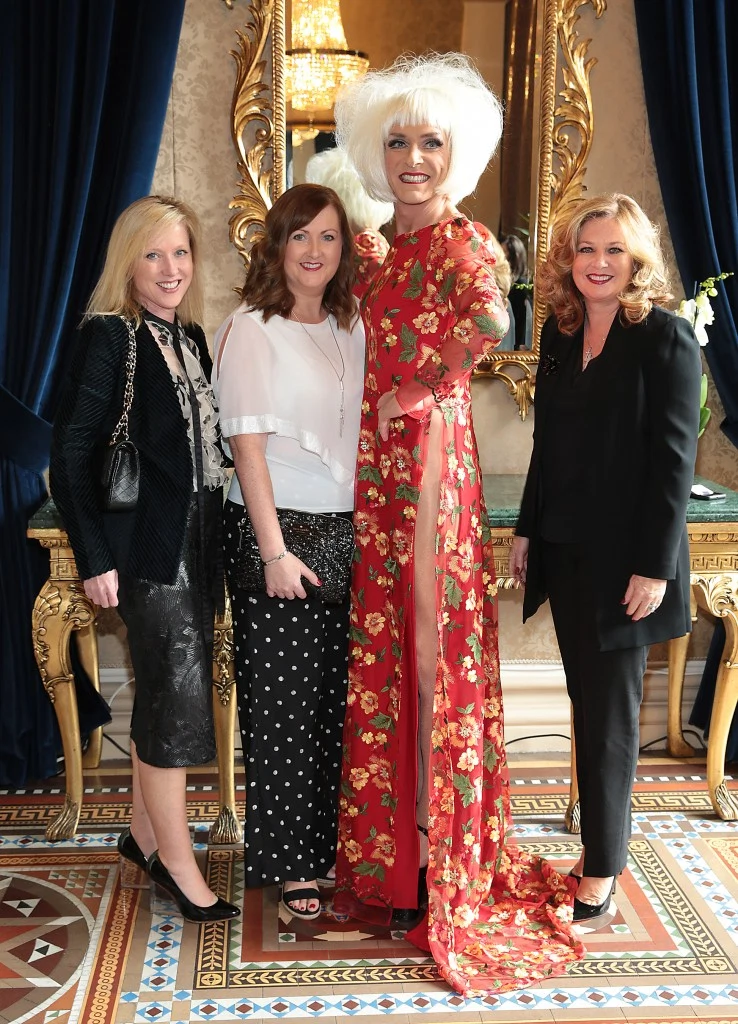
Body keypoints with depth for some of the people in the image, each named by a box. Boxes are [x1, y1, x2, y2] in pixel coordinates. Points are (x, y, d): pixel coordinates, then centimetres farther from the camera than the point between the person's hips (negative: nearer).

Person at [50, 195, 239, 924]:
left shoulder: (190, 338, 11)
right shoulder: (108, 336, -10)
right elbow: (71, 453, -13)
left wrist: (213, 536, 8)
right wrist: (94, 558, -17)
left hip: (196, 540, 7)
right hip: (145, 543, -7)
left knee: (163, 692, 16)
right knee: (180, 696, -4)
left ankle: (144, 833, 31)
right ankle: (179, 866, 9)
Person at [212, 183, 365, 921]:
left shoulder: (352, 328, 11)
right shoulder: (251, 329, -7)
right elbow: (247, 447, -11)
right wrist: (275, 552, -15)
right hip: (273, 533, -5)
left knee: (338, 696, 9)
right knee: (284, 702, 2)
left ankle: (331, 844, 25)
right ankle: (289, 864, 16)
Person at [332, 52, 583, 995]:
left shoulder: (456, 242, -9)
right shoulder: (386, 245, 15)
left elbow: (490, 320, -30)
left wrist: (417, 389, -19)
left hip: (428, 454, -7)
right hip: (376, 465, 7)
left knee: (428, 648, 0)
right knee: (381, 652, 12)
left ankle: (434, 872, 16)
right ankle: (384, 848, 28)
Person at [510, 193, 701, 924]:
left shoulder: (666, 339, -10)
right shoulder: (560, 333, 9)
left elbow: (674, 459, -13)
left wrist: (655, 566, -16)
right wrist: (527, 530, 12)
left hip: (622, 556, -6)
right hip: (563, 550, 6)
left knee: (610, 712, 4)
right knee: (586, 702, 13)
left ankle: (603, 866, 18)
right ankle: (596, 840, 27)